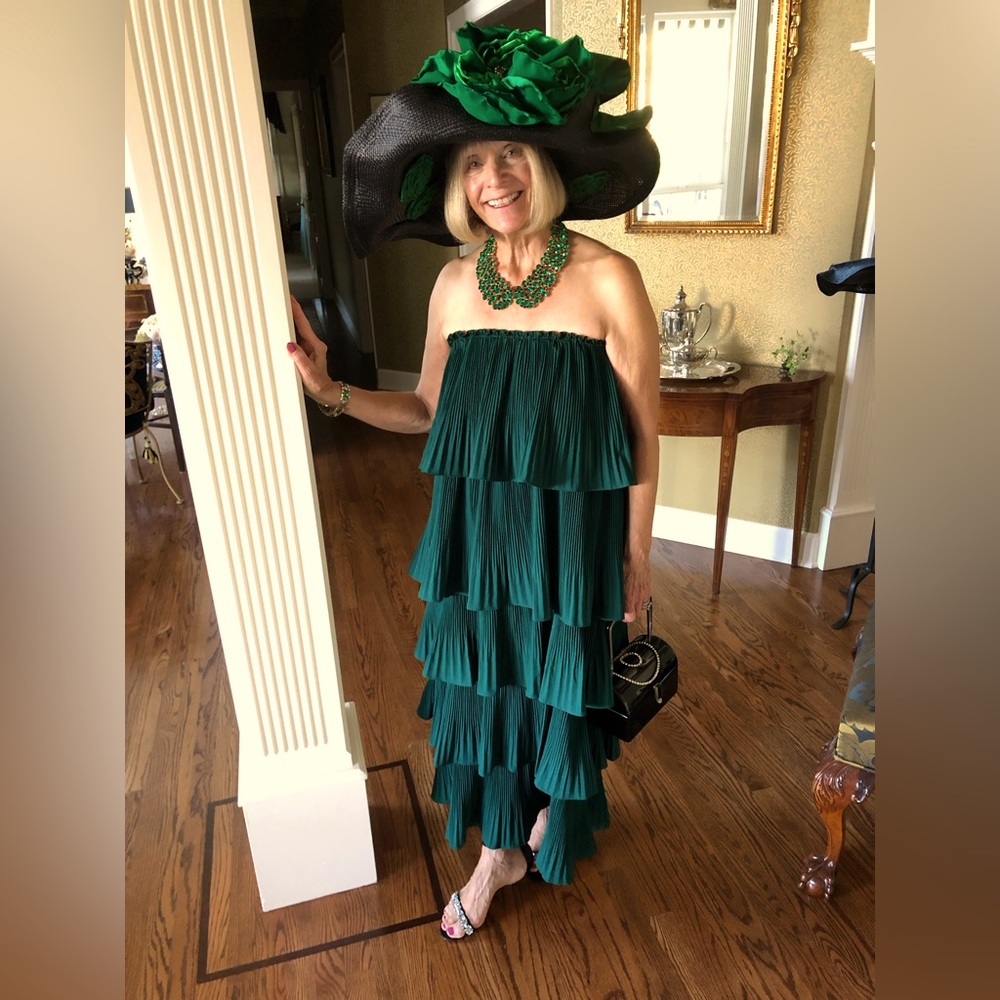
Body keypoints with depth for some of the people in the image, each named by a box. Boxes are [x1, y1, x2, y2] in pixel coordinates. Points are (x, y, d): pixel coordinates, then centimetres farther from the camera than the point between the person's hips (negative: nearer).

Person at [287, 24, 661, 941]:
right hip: (474, 529, 4)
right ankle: (499, 852, 45)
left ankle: (552, 823, 52)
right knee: (480, 686, 16)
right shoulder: (455, 285, 1)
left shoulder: (607, 280, -12)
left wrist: (637, 556, -4)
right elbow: (431, 411, 9)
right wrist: (333, 393, -5)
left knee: (555, 686, 16)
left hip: (568, 533, -3)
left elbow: (643, 434, -8)